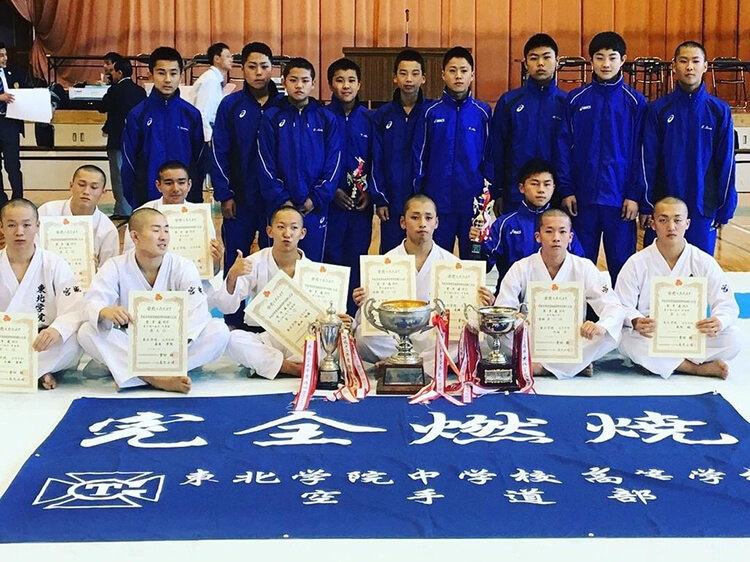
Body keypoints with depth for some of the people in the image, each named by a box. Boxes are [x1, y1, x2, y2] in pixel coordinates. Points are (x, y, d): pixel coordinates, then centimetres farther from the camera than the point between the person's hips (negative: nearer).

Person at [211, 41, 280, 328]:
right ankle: (233, 321, 14)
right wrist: (224, 194, -4)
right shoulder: (231, 105, 1)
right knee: (235, 258, 5)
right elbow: (219, 152, 1)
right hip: (240, 197, 0)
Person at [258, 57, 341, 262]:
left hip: (315, 207, 1)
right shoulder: (272, 118, 2)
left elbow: (333, 164, 1)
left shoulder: (326, 119, 5)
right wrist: (281, 200, -11)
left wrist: (316, 199, -9)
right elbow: (266, 163, -2)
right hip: (280, 207, -1)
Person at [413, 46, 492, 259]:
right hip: (438, 201, 0)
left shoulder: (482, 112, 3)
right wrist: (418, 196, 3)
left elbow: (490, 157, 6)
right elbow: (420, 156, 5)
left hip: (473, 202, 0)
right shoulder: (432, 112, 3)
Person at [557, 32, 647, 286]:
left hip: (620, 198, -1)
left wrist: (635, 195, -5)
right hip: (583, 197, 1)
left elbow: (641, 152, 2)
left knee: (621, 264, 2)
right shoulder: (576, 100, 6)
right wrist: (566, 190, -3)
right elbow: (564, 147, 4)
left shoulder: (635, 102, 3)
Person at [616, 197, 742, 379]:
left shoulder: (704, 262, -3)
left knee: (735, 338, -22)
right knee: (627, 341, -36)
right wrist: (636, 322, -31)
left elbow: (727, 304, -3)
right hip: (650, 336, -1)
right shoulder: (637, 264, -6)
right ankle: (699, 368, -23)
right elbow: (623, 306, -6)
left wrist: (718, 322, -29)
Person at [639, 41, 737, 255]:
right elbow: (648, 160, 1)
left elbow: (726, 162, 3)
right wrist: (646, 205, -1)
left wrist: (725, 208, 2)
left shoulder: (719, 110, 1)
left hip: (703, 208, 0)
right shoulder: (658, 109, 1)